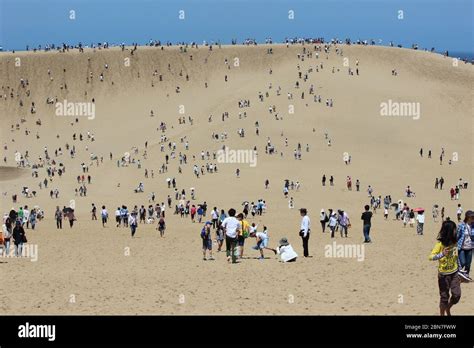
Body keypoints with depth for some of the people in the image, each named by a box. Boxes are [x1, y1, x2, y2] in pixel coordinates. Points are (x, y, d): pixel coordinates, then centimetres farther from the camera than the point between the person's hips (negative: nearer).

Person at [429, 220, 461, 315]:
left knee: (456, 295, 0)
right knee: (444, 297, 4)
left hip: (454, 273, 4)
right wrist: (442, 255, -44)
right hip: (444, 274, -4)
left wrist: (458, 275, 15)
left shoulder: (454, 242, -1)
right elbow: (431, 257, -25)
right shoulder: (440, 244, -18)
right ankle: (442, 314, 21)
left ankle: (448, 309, 27)